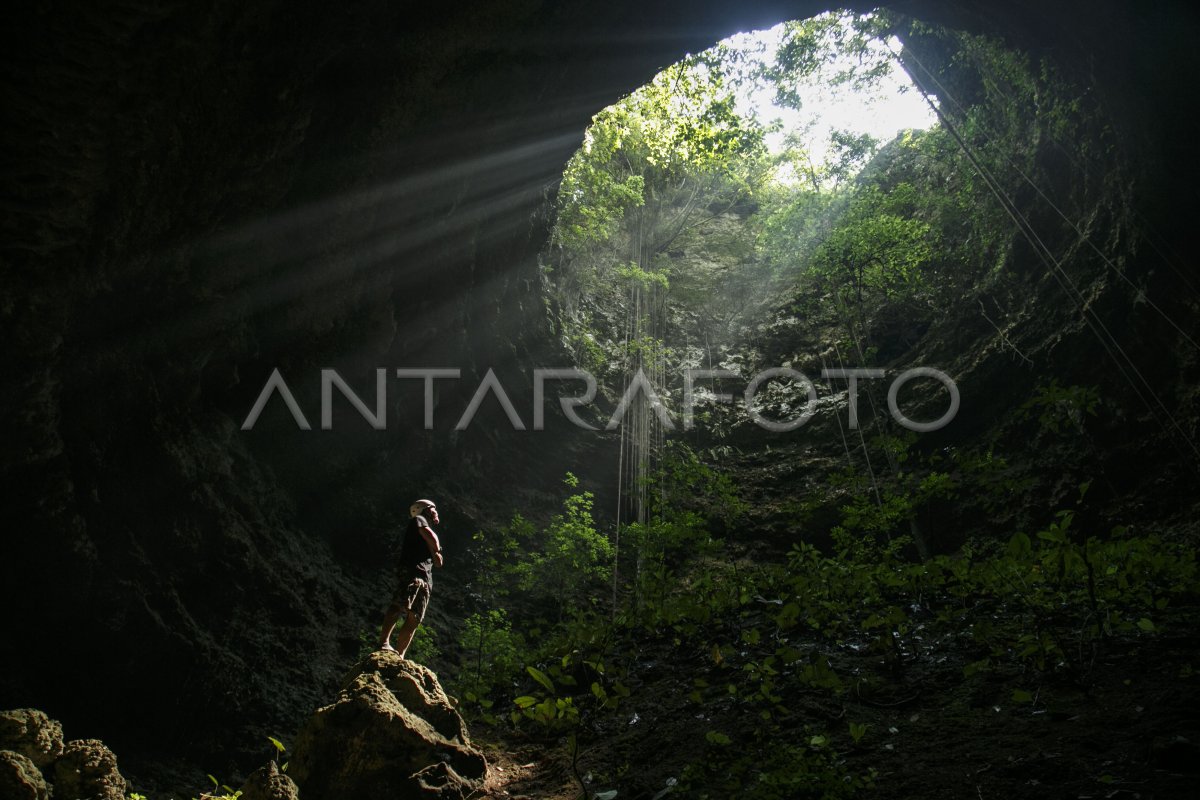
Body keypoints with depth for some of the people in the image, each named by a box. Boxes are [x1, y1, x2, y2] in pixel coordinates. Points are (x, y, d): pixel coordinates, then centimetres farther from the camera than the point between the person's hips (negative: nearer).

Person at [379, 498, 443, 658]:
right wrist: (436, 549, 13)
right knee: (400, 606, -27)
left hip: (425, 578, 9)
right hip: (413, 569, -9)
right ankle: (384, 643, -38)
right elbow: (432, 538, -6)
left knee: (414, 619, -2)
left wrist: (435, 553, 11)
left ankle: (399, 655, -7)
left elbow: (438, 562, 28)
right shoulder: (418, 519, 15)